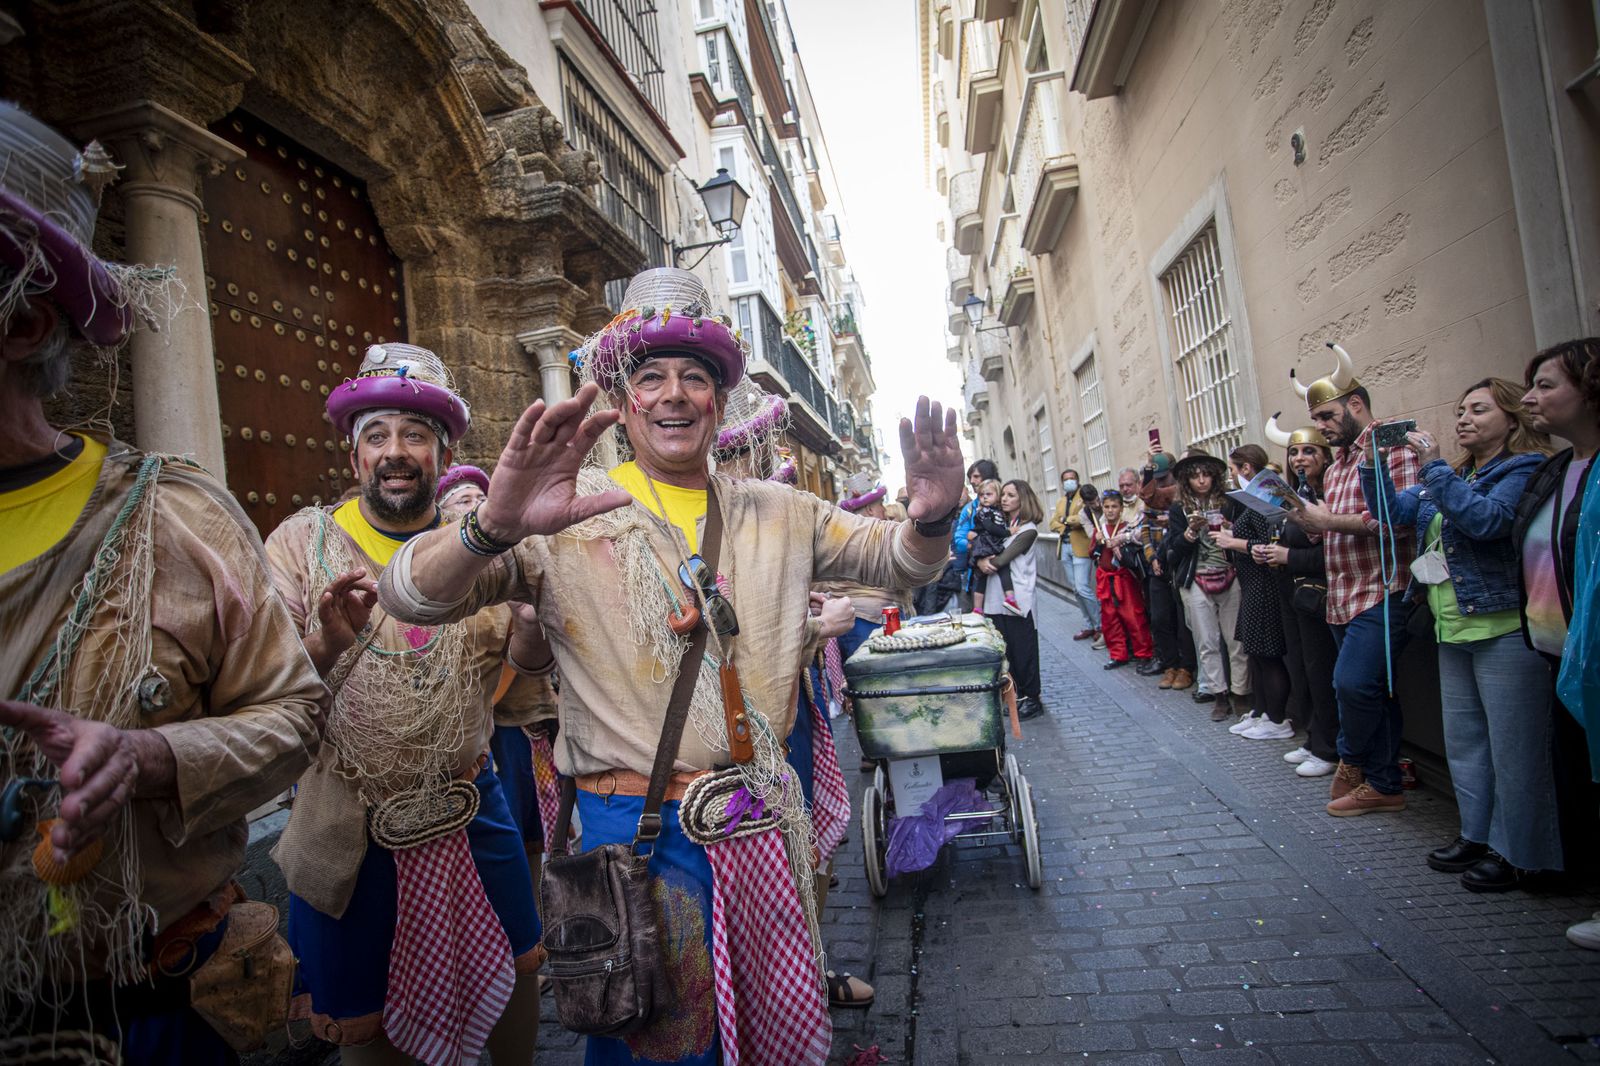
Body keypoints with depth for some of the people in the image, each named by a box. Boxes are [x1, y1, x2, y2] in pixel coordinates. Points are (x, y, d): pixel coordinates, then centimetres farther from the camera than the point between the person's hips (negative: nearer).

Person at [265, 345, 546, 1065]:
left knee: (516, 973, 18)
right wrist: (325, 645, -33)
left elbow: (532, 660, -4)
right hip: (349, 830, -2)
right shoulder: (302, 541, -7)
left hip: (471, 811, 2)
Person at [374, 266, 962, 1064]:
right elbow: (409, 596, -19)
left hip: (764, 816, 5)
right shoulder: (567, 514, -11)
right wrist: (494, 527, -42)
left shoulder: (778, 512, 4)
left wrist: (930, 519, -18)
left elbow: (896, 562, 7)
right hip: (637, 825, -4)